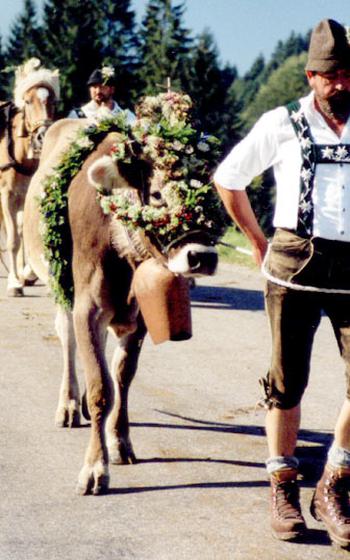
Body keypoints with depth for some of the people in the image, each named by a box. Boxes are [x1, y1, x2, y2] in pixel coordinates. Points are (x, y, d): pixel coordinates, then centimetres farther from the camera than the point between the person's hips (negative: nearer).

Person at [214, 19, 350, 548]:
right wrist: (259, 242, 11)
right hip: (294, 263, -1)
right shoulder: (281, 125, 4)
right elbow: (227, 179, 14)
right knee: (287, 380, 4)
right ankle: (283, 486, 18)